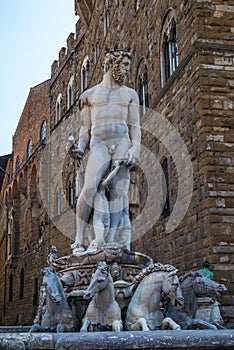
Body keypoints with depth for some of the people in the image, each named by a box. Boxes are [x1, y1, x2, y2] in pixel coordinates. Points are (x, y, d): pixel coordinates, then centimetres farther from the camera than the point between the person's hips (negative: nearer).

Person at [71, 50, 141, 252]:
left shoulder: (130, 94, 21)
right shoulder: (89, 95, 21)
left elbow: (135, 127, 12)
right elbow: (85, 128, 18)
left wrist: (135, 149, -6)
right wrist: (80, 148, -2)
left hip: (122, 144, 1)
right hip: (99, 145, -1)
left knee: (118, 192, -13)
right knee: (89, 188, -23)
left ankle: (109, 243, -17)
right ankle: (79, 239, -19)